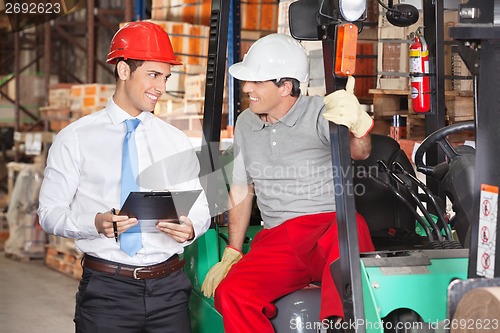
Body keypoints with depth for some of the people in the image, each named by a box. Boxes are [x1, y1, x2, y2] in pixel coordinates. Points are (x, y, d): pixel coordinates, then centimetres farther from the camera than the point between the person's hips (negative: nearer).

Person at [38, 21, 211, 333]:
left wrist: (190, 228, -12)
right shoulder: (75, 139, 1)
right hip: (106, 289, -3)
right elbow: (50, 212, -2)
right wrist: (96, 223, -21)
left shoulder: (177, 142, 11)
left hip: (169, 287, 3)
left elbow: (200, 207, 11)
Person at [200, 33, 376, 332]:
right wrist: (232, 253, 15)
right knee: (230, 293, -25)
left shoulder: (320, 114, -3)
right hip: (277, 241, 5)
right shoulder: (246, 124, 16)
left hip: (332, 226, -4)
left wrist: (359, 126, -44)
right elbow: (241, 190, 23)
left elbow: (359, 152, -20)